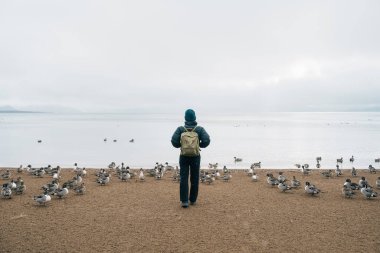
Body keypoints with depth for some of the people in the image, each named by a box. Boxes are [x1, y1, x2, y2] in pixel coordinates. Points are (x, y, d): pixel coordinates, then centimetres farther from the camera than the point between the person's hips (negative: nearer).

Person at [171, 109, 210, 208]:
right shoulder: (200, 129, -5)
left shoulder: (180, 129, -5)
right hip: (195, 157, 0)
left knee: (184, 179, 2)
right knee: (194, 178, 14)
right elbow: (206, 141, -16)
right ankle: (193, 199, 22)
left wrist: (180, 145, 7)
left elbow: (174, 141, -14)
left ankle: (184, 201, -7)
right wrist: (200, 145, 5)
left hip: (184, 157, 0)